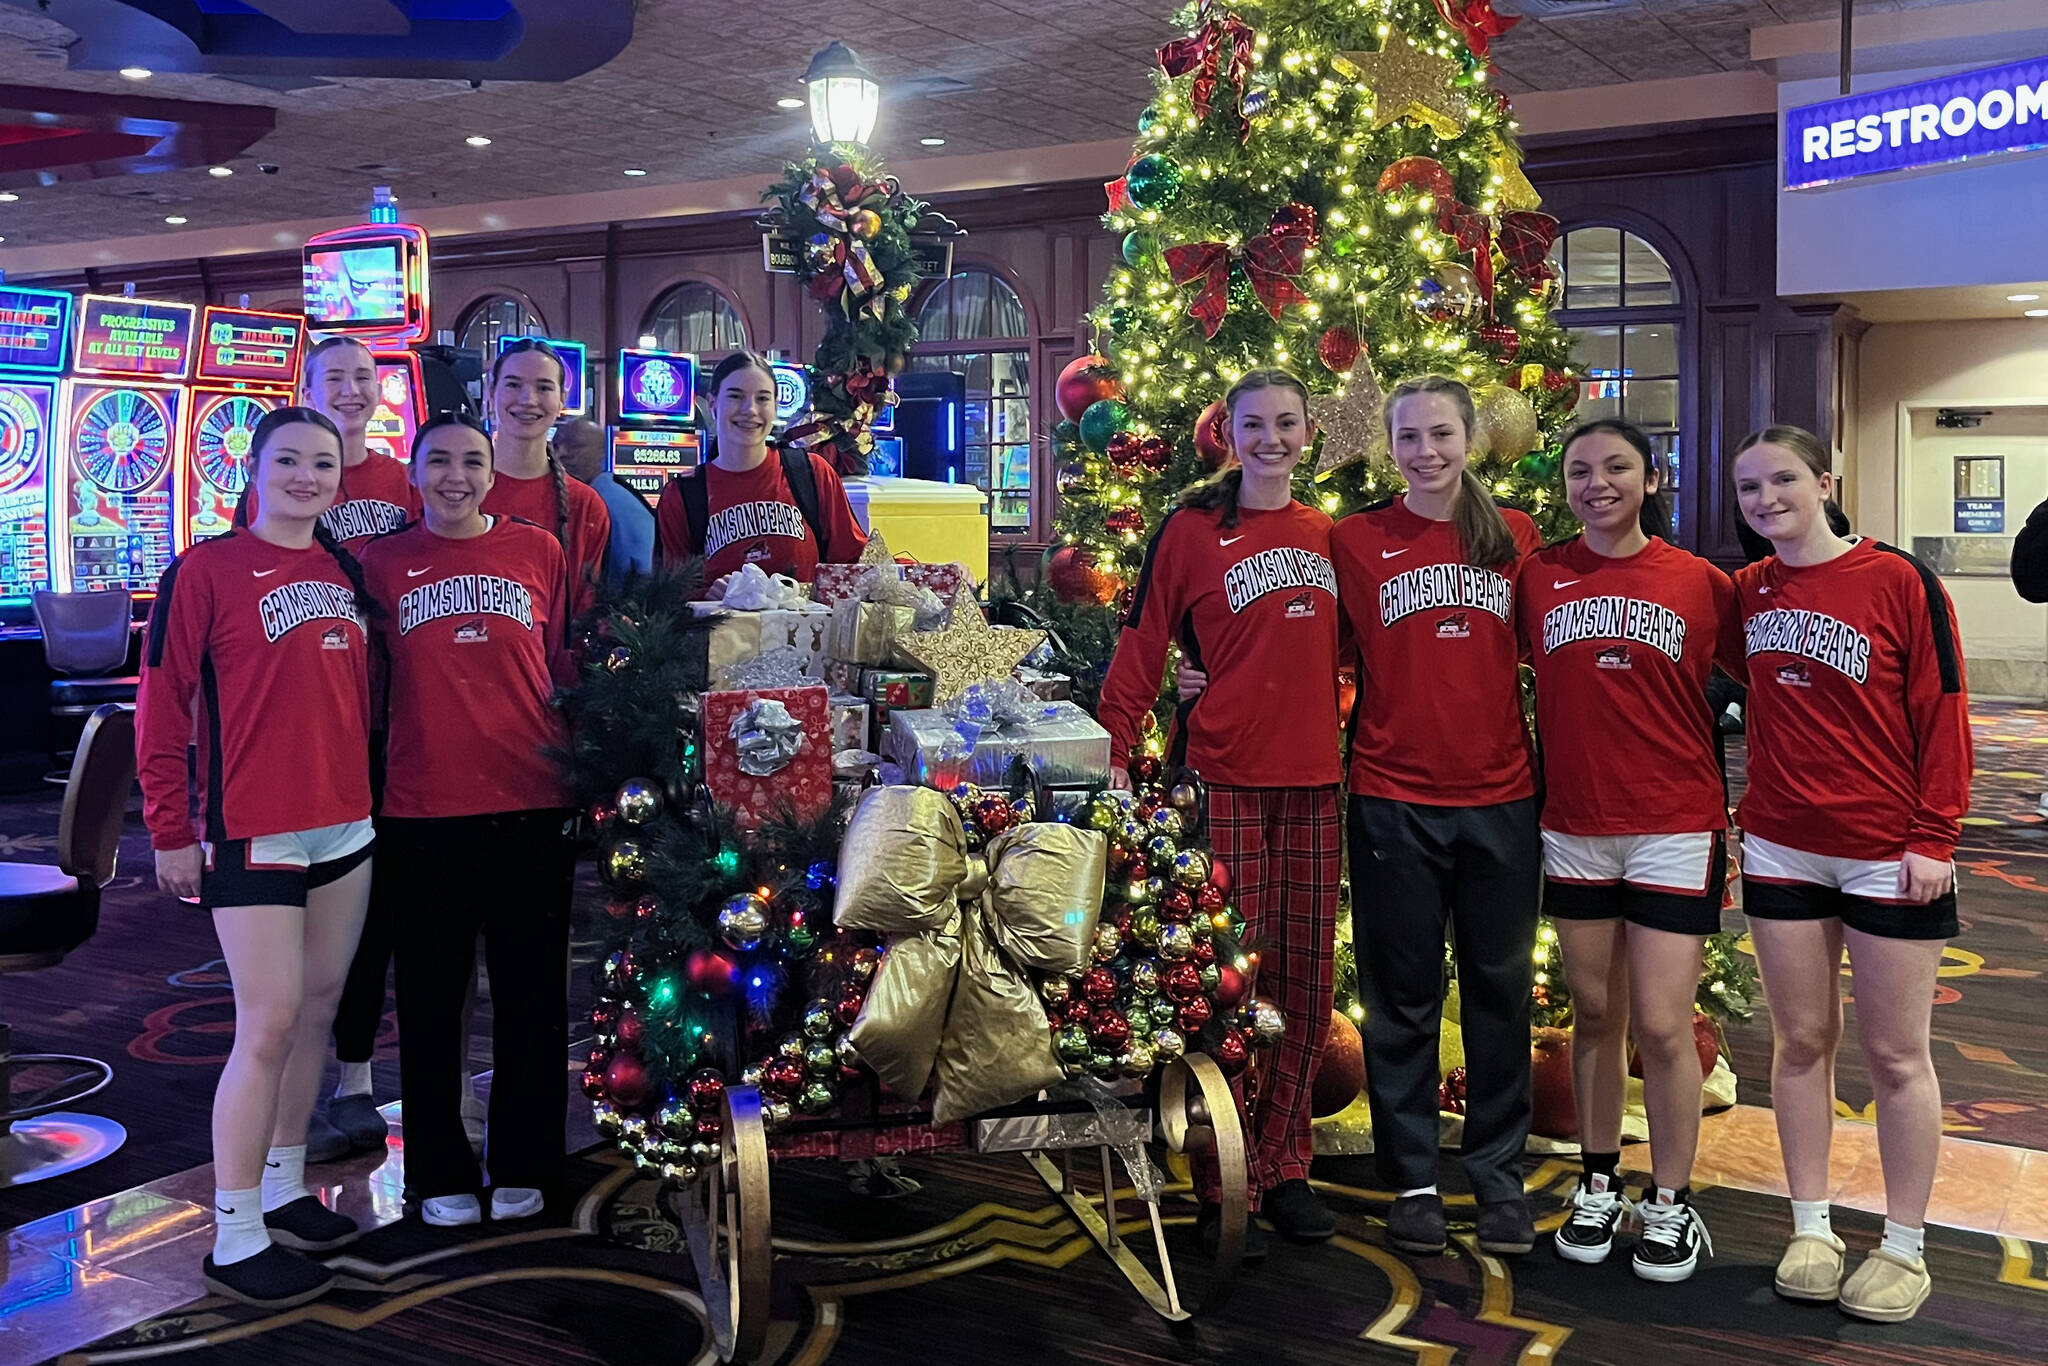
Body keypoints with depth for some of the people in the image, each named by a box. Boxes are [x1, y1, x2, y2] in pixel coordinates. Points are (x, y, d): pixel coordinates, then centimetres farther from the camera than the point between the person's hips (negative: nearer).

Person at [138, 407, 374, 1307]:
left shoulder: (345, 569, 10)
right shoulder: (207, 569, -7)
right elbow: (162, 707, -8)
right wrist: (171, 831, -9)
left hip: (346, 827, 6)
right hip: (253, 834, -6)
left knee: (319, 1008, 12)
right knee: (269, 1024, -7)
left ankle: (285, 1193, 27)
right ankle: (236, 1240, 4)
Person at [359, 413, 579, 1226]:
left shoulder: (538, 551, 5)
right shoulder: (383, 563, 5)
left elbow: (568, 669, 10)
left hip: (532, 803, 0)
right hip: (422, 809, 0)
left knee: (532, 992, 8)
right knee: (431, 998, 9)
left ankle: (523, 1165, 23)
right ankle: (441, 1173, 23)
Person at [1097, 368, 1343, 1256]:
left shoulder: (1326, 537, 15)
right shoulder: (1192, 529, 1)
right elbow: (1141, 648, -1)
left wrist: (1342, 743, 9)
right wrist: (1116, 751, -8)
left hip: (1313, 781, 5)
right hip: (1225, 776, -5)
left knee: (1306, 976, 8)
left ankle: (1283, 1166, 21)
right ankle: (1223, 1185, 8)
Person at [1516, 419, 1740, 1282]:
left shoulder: (1702, 583, -1)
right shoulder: (1537, 578, 2)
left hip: (1675, 829, -2)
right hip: (1574, 829, 2)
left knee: (1662, 1025, -1)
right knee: (1595, 1016, 13)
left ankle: (1671, 1207, 17)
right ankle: (1598, 1187, 28)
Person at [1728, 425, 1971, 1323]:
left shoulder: (1899, 582, -9)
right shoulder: (1746, 592, 4)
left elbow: (1942, 713, -9)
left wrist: (1933, 837, -12)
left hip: (1889, 856, -4)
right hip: (1781, 850, 4)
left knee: (1895, 1054, 6)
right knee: (1801, 1041, 11)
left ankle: (1903, 1249, 19)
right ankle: (1811, 1230, 24)